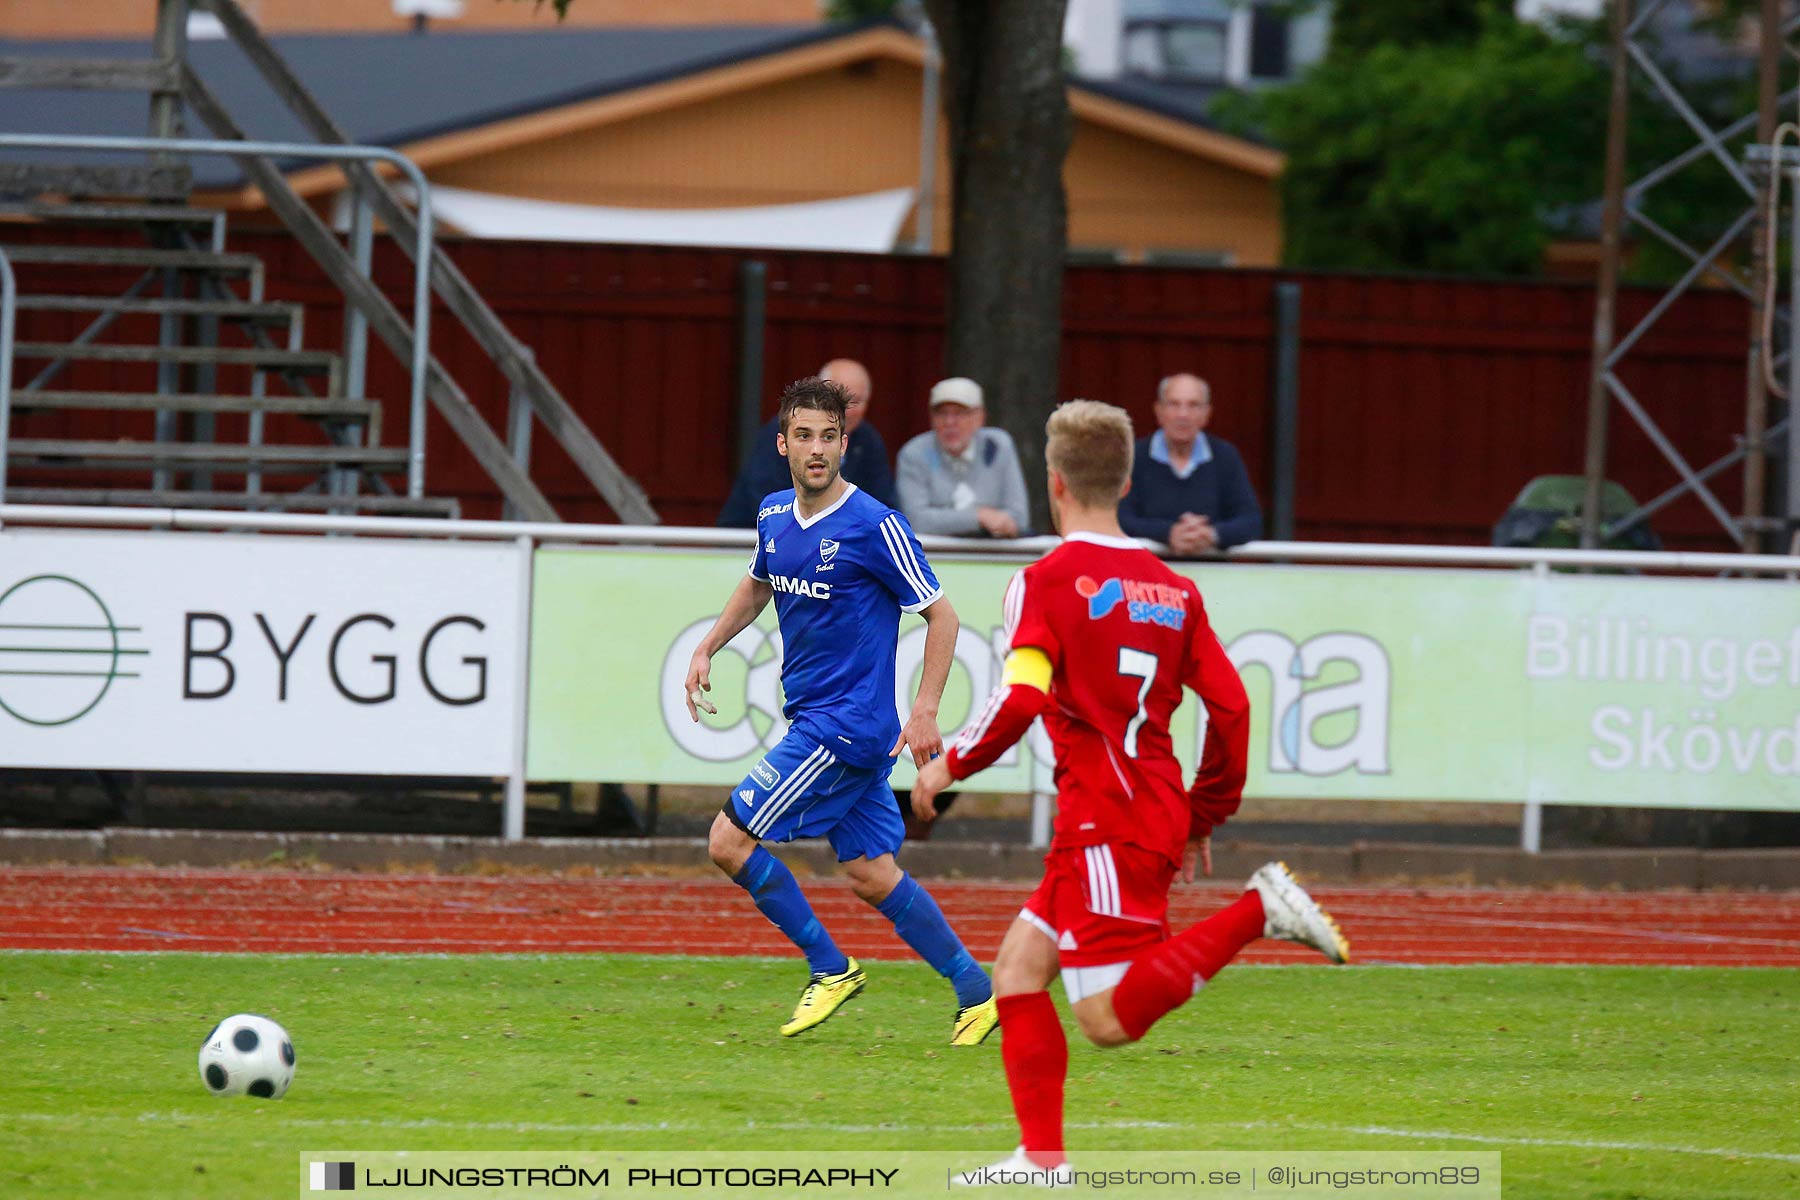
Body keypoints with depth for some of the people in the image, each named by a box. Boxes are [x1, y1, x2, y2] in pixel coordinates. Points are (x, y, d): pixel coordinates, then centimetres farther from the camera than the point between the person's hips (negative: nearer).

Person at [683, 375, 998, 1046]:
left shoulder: (875, 526, -15)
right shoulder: (774, 515, 7)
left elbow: (940, 615, -10)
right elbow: (758, 585, 28)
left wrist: (925, 711, -18)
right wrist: (707, 649, 16)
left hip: (849, 725, -8)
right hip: (810, 716, 8)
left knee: (730, 841, -9)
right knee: (870, 876, 8)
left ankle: (830, 969, 4)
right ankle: (976, 995, 16)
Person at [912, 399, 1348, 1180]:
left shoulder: (1047, 582, -7)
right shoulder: (1174, 590, 12)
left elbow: (1019, 698, -20)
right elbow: (1230, 707, 10)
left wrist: (950, 765, -3)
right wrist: (1204, 820, 19)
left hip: (1105, 825, -8)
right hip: (1158, 817, 8)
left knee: (1109, 1019, -9)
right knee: (1017, 970, 12)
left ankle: (1257, 911, -20)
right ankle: (1042, 1158, 5)